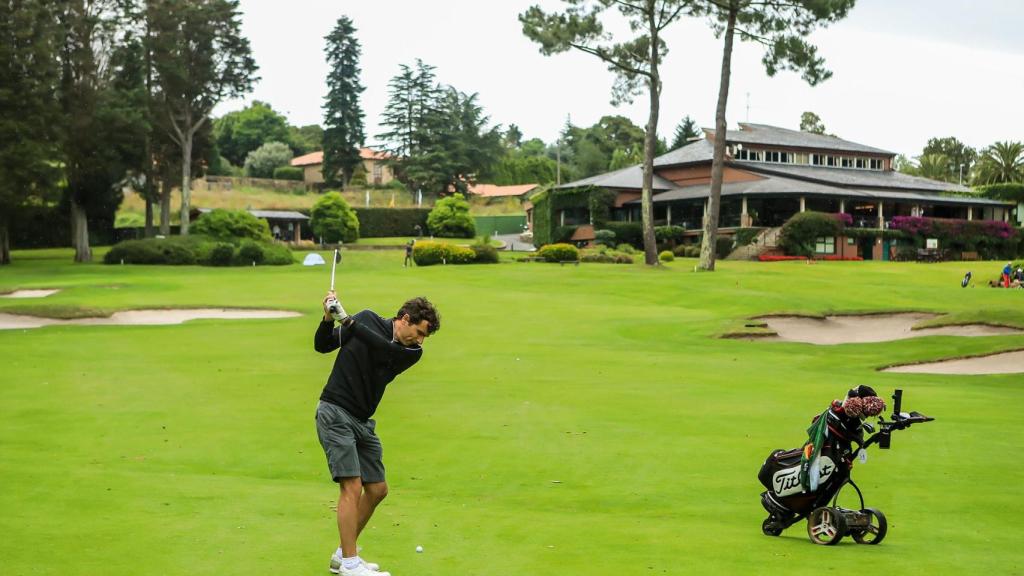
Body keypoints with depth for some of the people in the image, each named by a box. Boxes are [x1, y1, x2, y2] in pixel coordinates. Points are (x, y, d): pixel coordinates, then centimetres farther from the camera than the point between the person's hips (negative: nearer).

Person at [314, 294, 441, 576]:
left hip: (363, 422, 6)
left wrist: (346, 318, -25)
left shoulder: (412, 352, 2)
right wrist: (328, 317, -16)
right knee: (352, 486, -14)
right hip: (335, 413, -6)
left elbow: (382, 347, -18)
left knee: (377, 490, 8)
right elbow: (322, 345, 2)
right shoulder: (367, 318, -3)